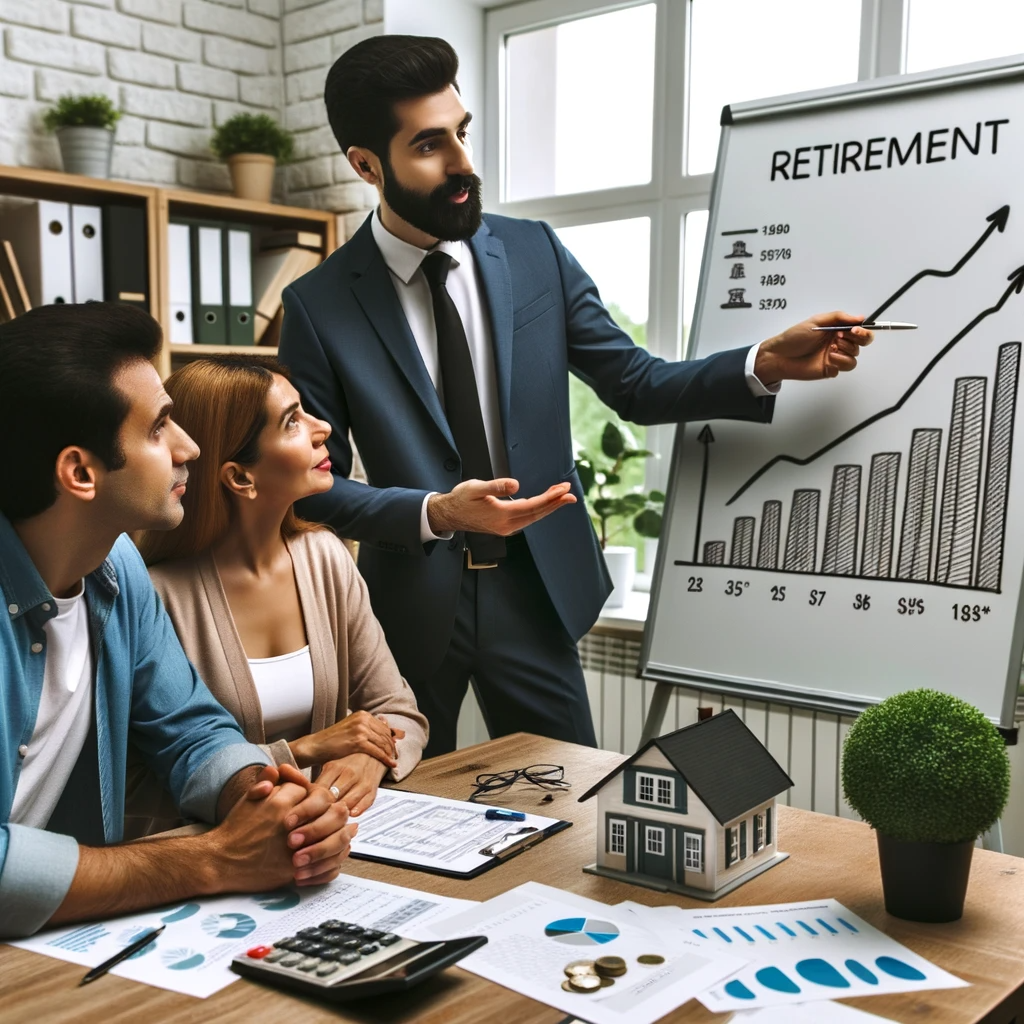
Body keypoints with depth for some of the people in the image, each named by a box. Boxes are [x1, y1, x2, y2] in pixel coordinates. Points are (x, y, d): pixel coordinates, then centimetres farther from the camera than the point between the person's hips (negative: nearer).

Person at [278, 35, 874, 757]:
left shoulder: (536, 254, -1)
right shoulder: (319, 305, -9)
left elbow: (637, 385, 1)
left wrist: (768, 364, -14)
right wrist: (436, 512, -24)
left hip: (533, 594, 2)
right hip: (408, 607, -2)